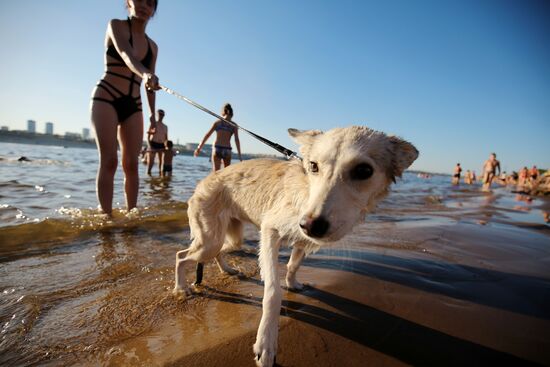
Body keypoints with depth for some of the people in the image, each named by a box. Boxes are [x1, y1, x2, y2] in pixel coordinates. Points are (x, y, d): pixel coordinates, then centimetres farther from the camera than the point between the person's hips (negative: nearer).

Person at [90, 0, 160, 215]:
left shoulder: (152, 46, 15)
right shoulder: (116, 26, 0)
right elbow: (127, 55, -22)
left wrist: (152, 113, 12)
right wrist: (146, 74, -42)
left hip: (133, 106, 5)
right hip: (106, 98, -4)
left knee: (131, 164, -2)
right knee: (109, 161, -13)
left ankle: (131, 213, 1)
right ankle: (106, 215, -11)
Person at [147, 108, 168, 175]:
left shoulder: (165, 127, 14)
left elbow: (166, 138, 15)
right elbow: (148, 136, -4)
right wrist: (149, 146, -14)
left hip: (161, 145, 4)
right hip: (153, 144, -4)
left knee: (162, 161, 1)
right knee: (151, 161, -4)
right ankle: (148, 173, 3)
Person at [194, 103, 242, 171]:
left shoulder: (217, 122, 6)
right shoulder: (234, 125, 5)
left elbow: (207, 135, 5)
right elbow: (236, 140, -4)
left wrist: (199, 148, 9)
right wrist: (239, 155, -4)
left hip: (217, 149, -1)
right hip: (227, 150, 1)